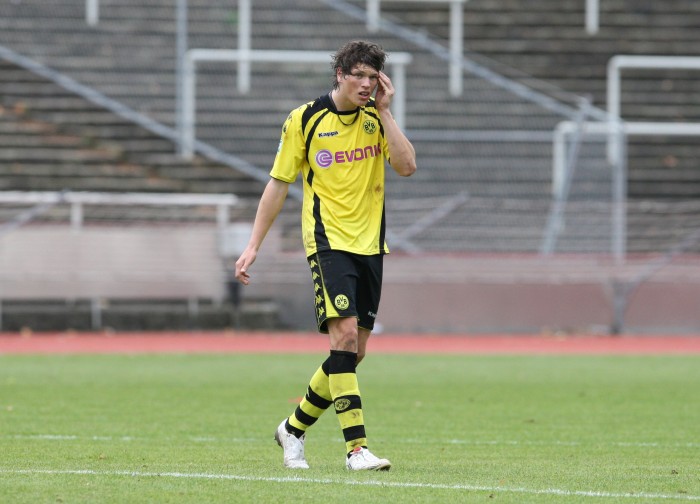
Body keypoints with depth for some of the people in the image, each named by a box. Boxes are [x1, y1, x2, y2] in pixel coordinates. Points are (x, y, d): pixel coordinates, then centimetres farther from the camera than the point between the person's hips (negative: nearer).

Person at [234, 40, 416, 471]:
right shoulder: (305, 120, -3)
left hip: (370, 244, 5)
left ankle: (295, 428, 24)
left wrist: (384, 112, -9)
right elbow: (279, 183, 3)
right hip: (328, 241, -5)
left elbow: (407, 166, -9)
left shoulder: (376, 118, 6)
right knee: (344, 335, -20)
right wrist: (254, 245, 0)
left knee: (354, 352, 6)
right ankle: (357, 447, -22)